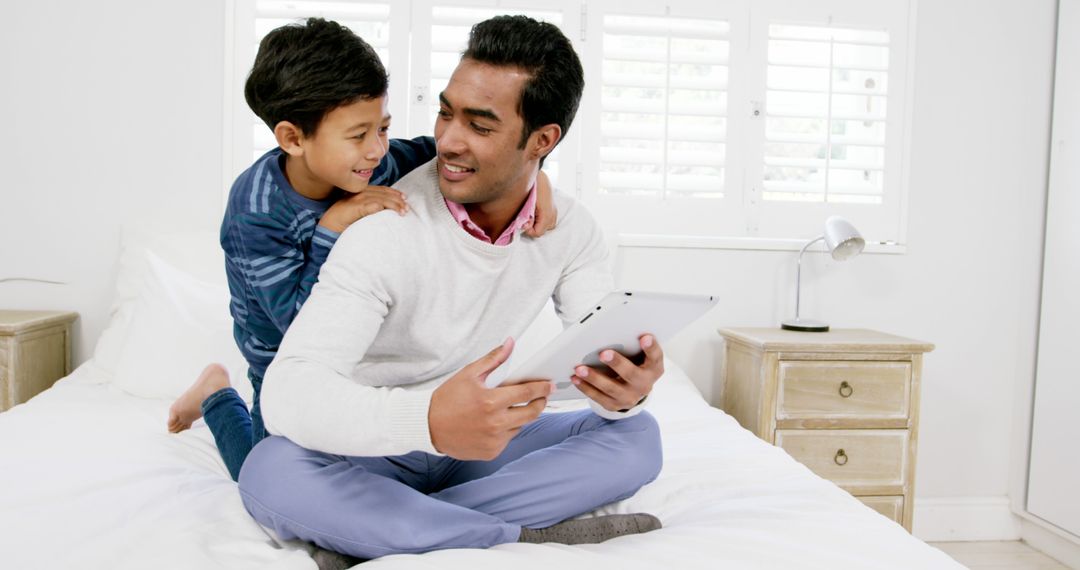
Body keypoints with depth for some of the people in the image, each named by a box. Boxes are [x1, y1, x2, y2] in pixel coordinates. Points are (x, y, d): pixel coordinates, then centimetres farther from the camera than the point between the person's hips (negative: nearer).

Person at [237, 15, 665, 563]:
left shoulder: (571, 230, -6)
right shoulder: (385, 231, -23)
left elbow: (606, 356, -11)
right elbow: (287, 391, -33)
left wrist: (626, 389, -38)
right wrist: (426, 419, -52)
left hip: (482, 441, 4)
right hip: (377, 449, -3)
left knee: (637, 438, -18)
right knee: (270, 473, -33)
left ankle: (384, 534, -21)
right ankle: (529, 537, -26)